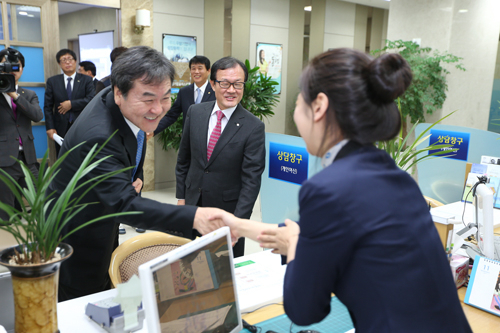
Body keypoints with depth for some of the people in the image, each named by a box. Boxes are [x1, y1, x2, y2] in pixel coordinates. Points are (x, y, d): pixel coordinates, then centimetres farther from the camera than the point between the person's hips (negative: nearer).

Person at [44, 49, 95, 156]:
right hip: (61, 130, 1)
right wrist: (50, 128, -4)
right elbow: (48, 107, 5)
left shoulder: (86, 80, 6)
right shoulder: (52, 81, 9)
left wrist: (71, 104, -12)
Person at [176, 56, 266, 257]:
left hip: (228, 211, -3)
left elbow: (251, 180, -14)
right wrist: (181, 196, 9)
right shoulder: (195, 113, 0)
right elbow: (184, 159, 9)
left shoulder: (253, 127, -14)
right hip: (193, 205, 4)